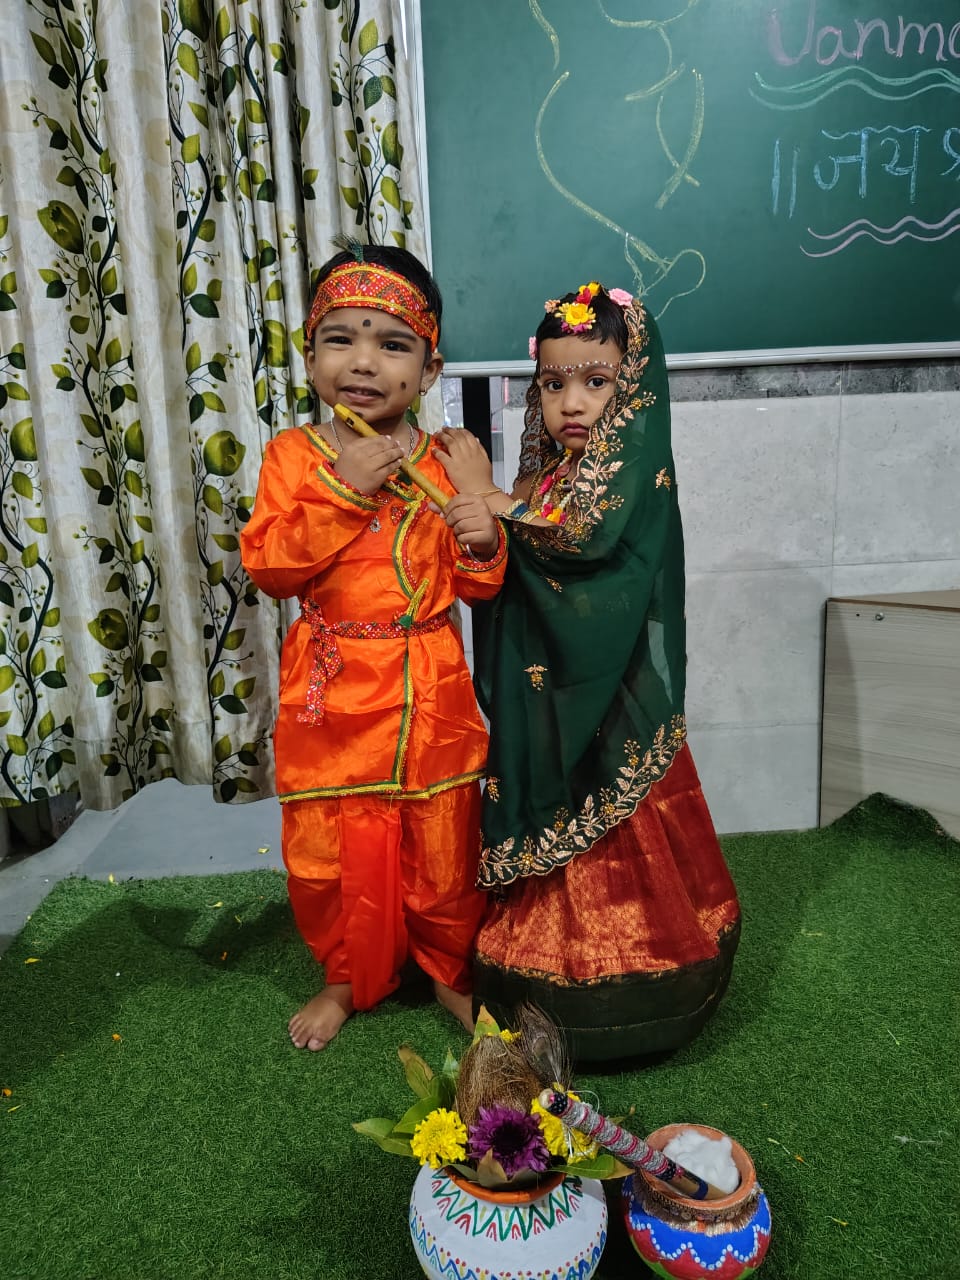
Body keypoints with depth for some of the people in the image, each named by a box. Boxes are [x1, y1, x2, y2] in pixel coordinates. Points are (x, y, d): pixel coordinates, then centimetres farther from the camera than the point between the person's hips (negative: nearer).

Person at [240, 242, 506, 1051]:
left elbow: (475, 586, 3)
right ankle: (351, 979, 37)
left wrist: (483, 543, -19)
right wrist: (342, 491, -20)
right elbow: (268, 565, -12)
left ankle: (450, 969, 38)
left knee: (444, 844, 12)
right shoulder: (294, 455, -2)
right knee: (331, 849, 11)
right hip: (332, 689, 0)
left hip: (431, 689, 1)